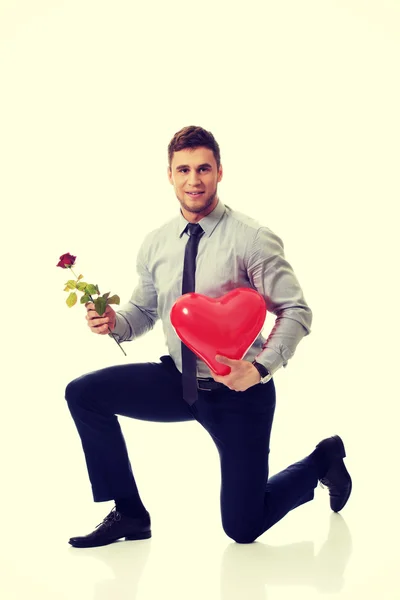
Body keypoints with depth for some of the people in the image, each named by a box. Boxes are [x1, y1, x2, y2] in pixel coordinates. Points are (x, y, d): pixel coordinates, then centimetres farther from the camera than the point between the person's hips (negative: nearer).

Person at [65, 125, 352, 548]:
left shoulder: (251, 239, -17)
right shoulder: (155, 244, -1)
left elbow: (297, 312, -17)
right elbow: (143, 312, 11)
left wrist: (260, 367, -31)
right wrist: (113, 322, -12)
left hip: (239, 390, -5)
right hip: (179, 381, 5)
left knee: (242, 527, 1)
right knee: (83, 393, -9)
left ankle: (322, 459, 30)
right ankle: (129, 514, 5)